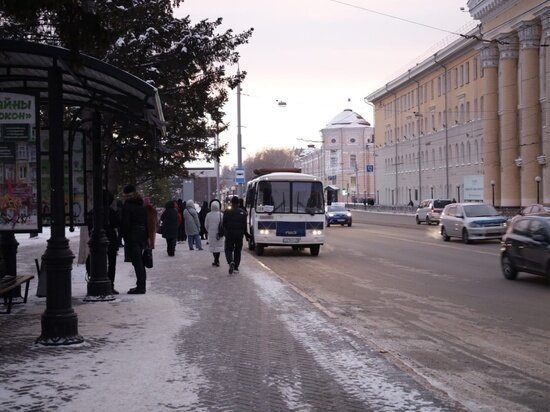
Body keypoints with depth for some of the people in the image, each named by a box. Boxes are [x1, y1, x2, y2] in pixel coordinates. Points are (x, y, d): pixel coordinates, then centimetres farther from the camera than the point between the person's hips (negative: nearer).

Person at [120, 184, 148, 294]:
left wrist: (124, 237, -6)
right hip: (142, 235, 7)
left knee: (136, 261, -8)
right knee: (139, 261, 14)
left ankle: (140, 286, -10)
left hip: (132, 236, -7)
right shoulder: (142, 206, 12)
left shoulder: (127, 206, -9)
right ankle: (141, 285, 18)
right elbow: (146, 222, 14)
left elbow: (125, 223, -13)